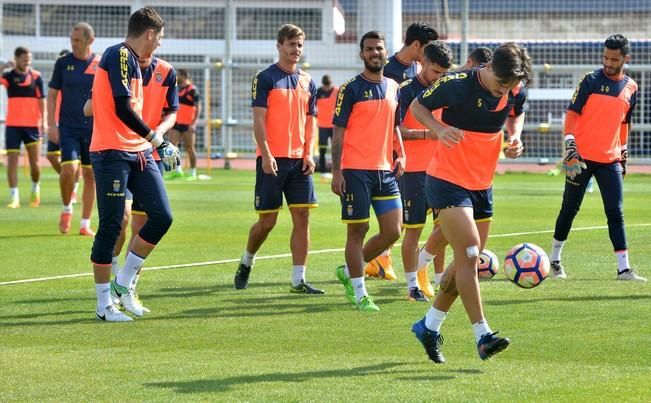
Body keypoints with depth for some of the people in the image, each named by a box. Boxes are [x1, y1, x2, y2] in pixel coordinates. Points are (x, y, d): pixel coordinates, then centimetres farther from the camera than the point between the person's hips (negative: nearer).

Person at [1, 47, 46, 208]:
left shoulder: (36, 76, 2)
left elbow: (41, 100, 3)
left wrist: (44, 121, -6)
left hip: (32, 124, 0)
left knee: (35, 162, 1)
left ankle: (35, 188, 27)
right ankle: (14, 197, -4)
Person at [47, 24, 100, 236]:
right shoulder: (63, 63, 1)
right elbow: (52, 94, 6)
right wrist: (51, 125, -2)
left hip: (94, 129, 1)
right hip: (69, 128, -1)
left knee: (90, 175, 4)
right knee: (69, 169, -18)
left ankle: (85, 224, 12)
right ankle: (66, 209, 8)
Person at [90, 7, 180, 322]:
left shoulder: (130, 59, 17)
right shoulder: (119, 56, -12)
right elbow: (123, 109, -20)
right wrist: (157, 140, -19)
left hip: (137, 152, 9)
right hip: (111, 154, -9)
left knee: (162, 217, 1)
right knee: (111, 226, -4)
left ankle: (123, 283, 14)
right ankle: (104, 304, 4)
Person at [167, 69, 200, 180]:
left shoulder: (192, 90, -8)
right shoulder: (177, 89, 13)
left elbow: (198, 107, -11)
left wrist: (193, 123, -19)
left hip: (188, 125, -6)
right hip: (176, 124, 6)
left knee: (189, 148, 1)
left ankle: (193, 173, 11)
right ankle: (178, 170, -1)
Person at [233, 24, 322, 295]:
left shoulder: (308, 82, 13)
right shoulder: (265, 78, -3)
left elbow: (310, 120, 14)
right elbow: (259, 119, -8)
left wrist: (309, 154, 1)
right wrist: (266, 154, -18)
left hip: (299, 160, 5)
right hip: (272, 160, -5)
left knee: (302, 217, -3)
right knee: (267, 220, 0)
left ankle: (298, 280, -2)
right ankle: (246, 263, 26)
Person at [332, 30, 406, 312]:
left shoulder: (393, 88, 13)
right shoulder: (351, 89, -5)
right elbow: (338, 132, -6)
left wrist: (400, 154, 6)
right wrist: (336, 172, -12)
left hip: (385, 170, 6)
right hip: (356, 171, -6)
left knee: (393, 231, 3)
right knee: (358, 230, -1)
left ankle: (349, 272, 21)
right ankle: (359, 294, 6)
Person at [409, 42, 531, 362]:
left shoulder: (514, 92, -4)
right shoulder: (457, 85, -18)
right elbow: (417, 106, -4)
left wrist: (514, 136, -3)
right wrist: (439, 129, -23)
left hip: (482, 186, 7)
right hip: (447, 181, -7)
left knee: (467, 261, 11)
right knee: (469, 254, -16)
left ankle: (429, 326, 27)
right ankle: (483, 335, -15)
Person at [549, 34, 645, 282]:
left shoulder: (631, 88, 8)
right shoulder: (592, 81, -5)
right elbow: (572, 113, -7)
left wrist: (623, 153, 20)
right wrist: (570, 146, -17)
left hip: (610, 160, 3)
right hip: (582, 158, -3)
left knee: (616, 212, -2)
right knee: (570, 209, 4)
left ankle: (624, 269, -4)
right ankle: (554, 260, 19)